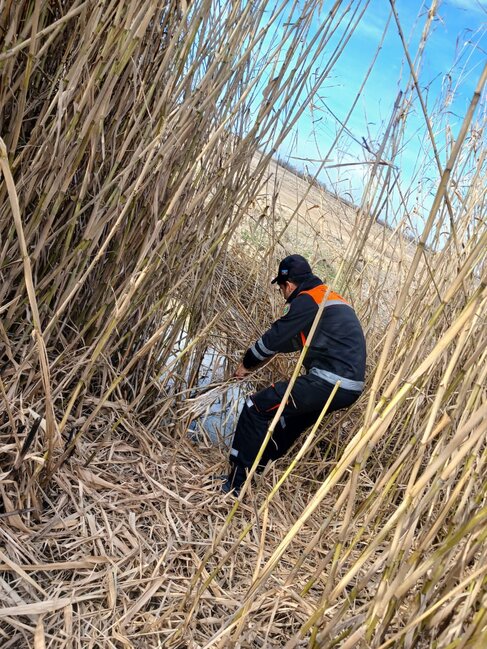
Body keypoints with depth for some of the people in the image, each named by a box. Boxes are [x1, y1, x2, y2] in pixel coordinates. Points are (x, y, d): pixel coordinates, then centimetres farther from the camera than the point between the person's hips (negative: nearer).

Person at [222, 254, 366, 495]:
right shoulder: (333, 298, 23)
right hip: (350, 387, 10)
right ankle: (259, 468, 41)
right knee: (292, 415, 29)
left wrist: (246, 364, 12)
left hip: (328, 382, -10)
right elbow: (291, 340, 30)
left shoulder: (306, 301, -7)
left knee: (256, 407, -3)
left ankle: (236, 482, 1)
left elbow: (273, 339, -5)